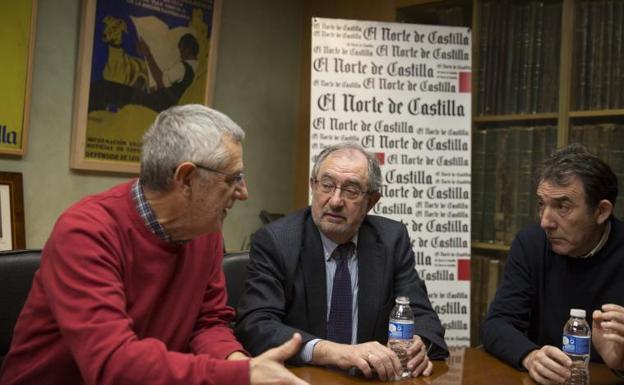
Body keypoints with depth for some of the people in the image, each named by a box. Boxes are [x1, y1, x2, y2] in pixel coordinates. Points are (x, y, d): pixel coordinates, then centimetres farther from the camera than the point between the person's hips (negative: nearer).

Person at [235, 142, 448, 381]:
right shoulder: (274, 241, -9)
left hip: (371, 377, 3)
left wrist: (418, 345, -22)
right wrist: (332, 351, -33)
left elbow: (422, 317, 1)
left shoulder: (392, 240, 0)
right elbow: (255, 327, -20)